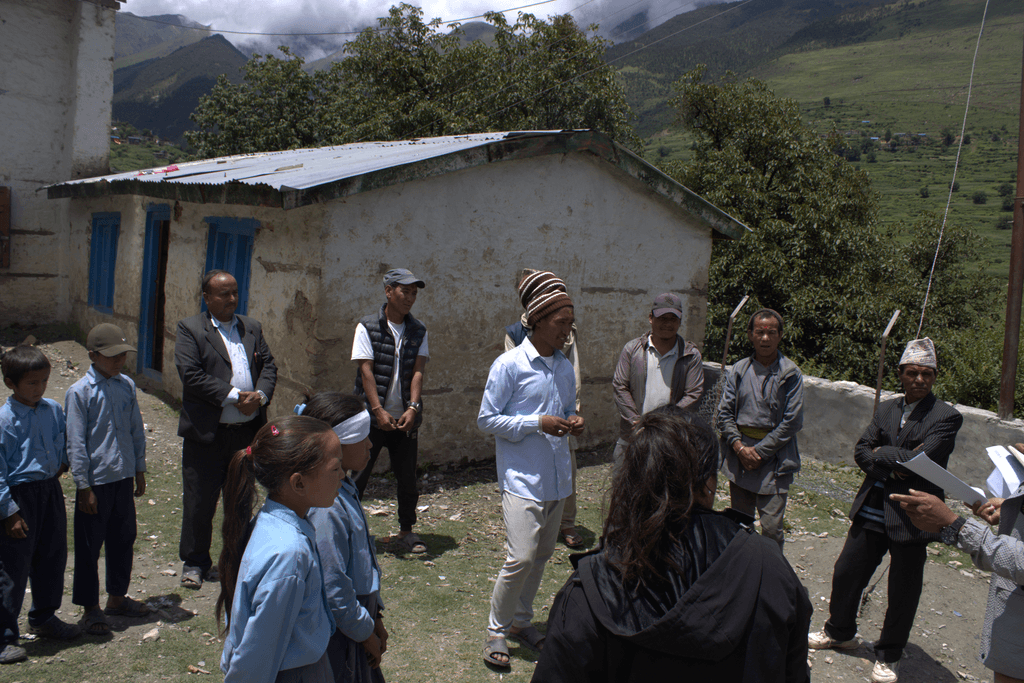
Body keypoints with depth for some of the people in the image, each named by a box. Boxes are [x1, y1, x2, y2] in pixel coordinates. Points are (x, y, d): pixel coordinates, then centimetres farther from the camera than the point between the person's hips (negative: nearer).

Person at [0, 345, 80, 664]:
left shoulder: (54, 410, 1)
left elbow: (64, 440, 23)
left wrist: (63, 462, 5)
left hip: (51, 490, 6)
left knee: (53, 557, 18)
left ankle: (44, 617, 38)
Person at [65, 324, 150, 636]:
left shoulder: (127, 386, 2)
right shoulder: (79, 392, -13)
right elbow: (76, 443, -11)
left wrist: (139, 470, 14)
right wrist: (84, 487, -11)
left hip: (124, 478, 5)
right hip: (96, 481, -5)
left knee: (124, 539, 16)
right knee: (89, 545, 7)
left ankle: (117, 597, 33)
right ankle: (91, 607, 22)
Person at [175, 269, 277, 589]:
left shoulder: (251, 328, 12)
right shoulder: (190, 329, -3)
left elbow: (269, 367, 9)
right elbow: (191, 374, -14)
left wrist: (260, 395, -12)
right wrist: (234, 396, -18)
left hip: (248, 431, 4)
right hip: (207, 433, -4)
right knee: (199, 502, 5)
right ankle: (195, 563, 22)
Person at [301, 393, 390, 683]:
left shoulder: (344, 490, 4)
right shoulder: (326, 508, -27)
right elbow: (333, 588, -24)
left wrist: (375, 619, 16)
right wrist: (366, 632, -11)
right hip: (339, 635, -9)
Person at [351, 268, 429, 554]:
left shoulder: (418, 331, 7)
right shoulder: (367, 327, -4)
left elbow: (417, 371, -1)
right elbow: (366, 371, -10)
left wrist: (412, 408, -14)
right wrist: (378, 411, -17)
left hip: (406, 418, 3)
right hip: (372, 416, -3)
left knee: (407, 477, 8)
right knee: (358, 473, 1)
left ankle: (405, 532, 22)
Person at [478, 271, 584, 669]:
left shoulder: (565, 367, 9)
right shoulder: (509, 365, -11)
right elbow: (487, 419, -11)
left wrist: (573, 423, -3)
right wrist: (538, 423, -19)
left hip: (558, 479, 7)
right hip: (522, 479, -7)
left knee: (542, 555, 14)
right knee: (521, 558, -11)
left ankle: (521, 621, 33)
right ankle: (497, 630, 10)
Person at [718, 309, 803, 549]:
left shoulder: (790, 374, -4)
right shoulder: (739, 371, 5)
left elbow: (791, 421, -7)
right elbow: (724, 413, 4)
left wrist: (760, 451, -9)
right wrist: (740, 447, -8)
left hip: (774, 458, -3)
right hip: (738, 455, 3)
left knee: (771, 527, -7)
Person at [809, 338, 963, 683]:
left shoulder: (946, 416, -8)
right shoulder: (886, 409, 9)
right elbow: (861, 450, 4)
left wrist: (882, 454, -7)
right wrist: (891, 466, -13)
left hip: (911, 518, -5)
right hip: (872, 511, 5)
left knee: (902, 593, 9)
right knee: (846, 573, 15)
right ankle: (840, 632, 39)